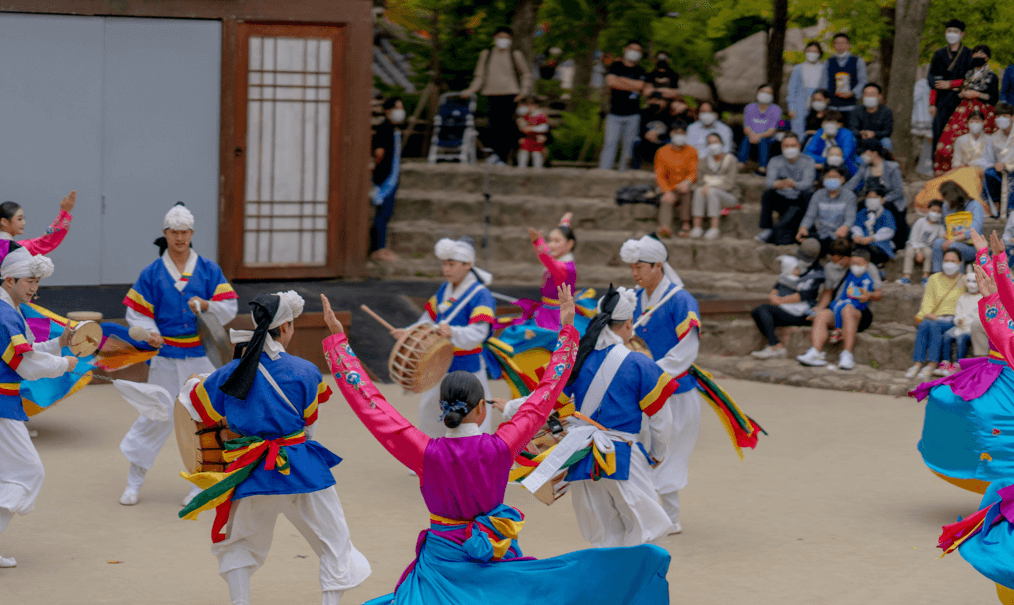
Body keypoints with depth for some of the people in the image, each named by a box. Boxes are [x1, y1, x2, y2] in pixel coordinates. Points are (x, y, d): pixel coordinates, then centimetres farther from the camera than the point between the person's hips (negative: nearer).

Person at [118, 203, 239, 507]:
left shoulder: (209, 270, 4)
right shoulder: (152, 273, 2)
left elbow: (230, 307, 0)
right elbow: (136, 311, 2)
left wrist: (206, 305, -19)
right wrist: (149, 334, -17)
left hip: (201, 355, 1)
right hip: (166, 355, -1)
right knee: (156, 416, 0)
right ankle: (134, 483, 12)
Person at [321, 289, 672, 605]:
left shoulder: (425, 453, -16)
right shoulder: (499, 448, -14)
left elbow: (367, 401, -13)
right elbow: (545, 395, -5)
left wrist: (337, 337, -7)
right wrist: (567, 329, 4)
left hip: (442, 565, -1)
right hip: (496, 563, 1)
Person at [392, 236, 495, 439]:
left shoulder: (480, 296, -18)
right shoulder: (444, 290, 6)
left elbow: (478, 333, -30)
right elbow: (429, 319, 17)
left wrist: (453, 333, -48)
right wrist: (408, 333, 1)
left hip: (466, 369, -8)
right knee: (429, 412, 23)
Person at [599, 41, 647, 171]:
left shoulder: (640, 71, 12)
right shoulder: (615, 66, 9)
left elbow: (640, 85, -7)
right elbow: (610, 82, -8)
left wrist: (620, 79, -3)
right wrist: (633, 87, -4)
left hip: (633, 115, 2)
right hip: (615, 113, -1)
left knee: (628, 146, 0)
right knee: (610, 143, -11)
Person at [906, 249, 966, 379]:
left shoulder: (964, 281, 11)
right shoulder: (934, 279, 18)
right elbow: (928, 301, 8)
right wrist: (926, 314, -12)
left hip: (953, 320, -2)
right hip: (936, 317, 2)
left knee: (934, 325, -34)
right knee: (923, 325, -32)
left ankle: (932, 365, -42)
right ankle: (918, 363, -40)